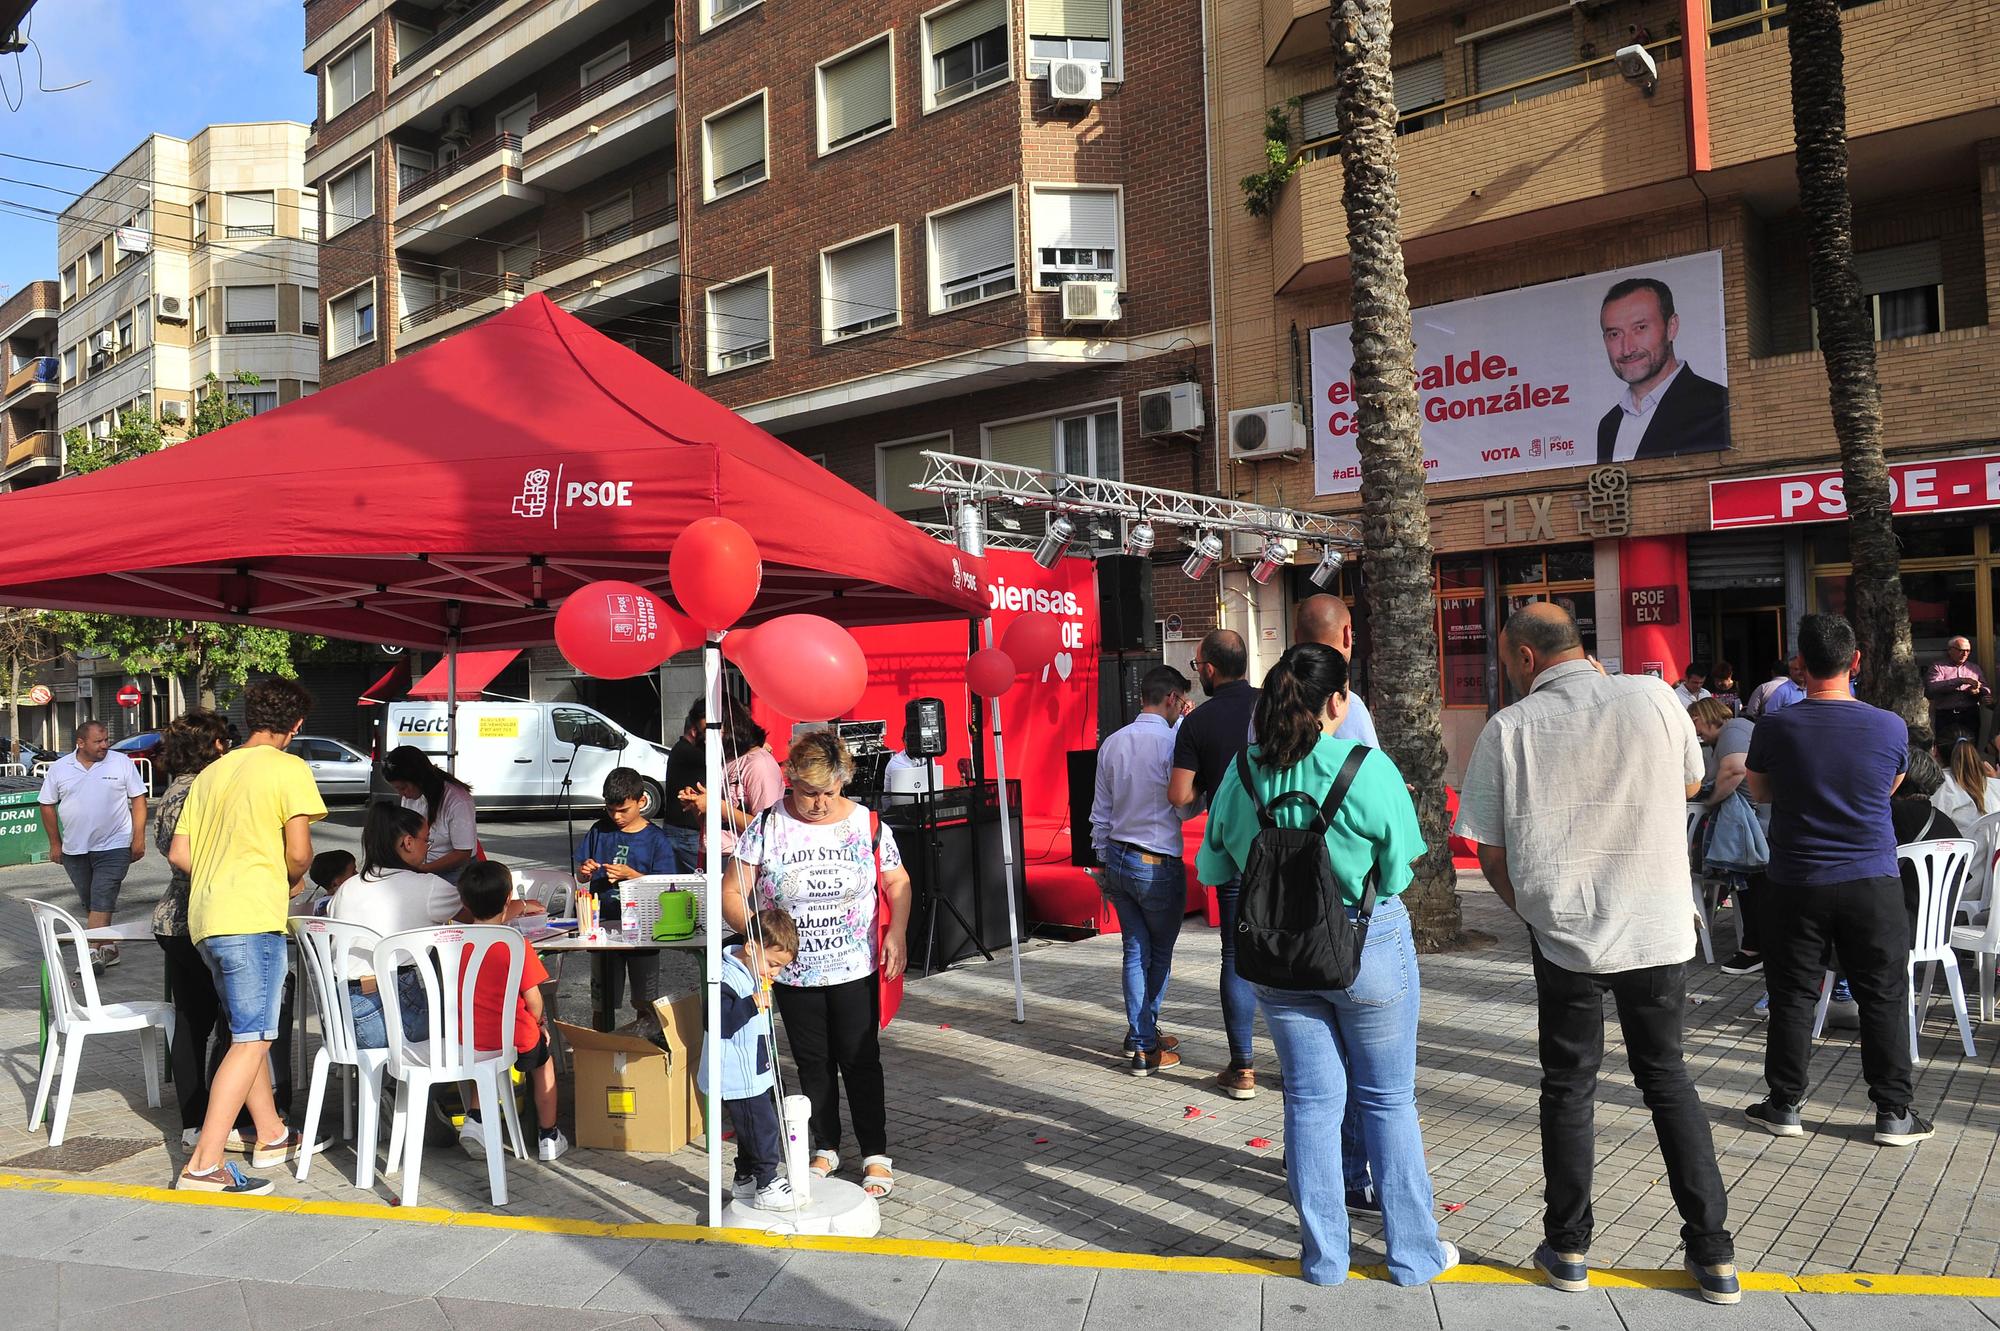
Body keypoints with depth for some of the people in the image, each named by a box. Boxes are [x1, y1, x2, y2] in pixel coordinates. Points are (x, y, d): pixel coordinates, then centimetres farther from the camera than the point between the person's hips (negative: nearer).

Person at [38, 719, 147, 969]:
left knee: (102, 900, -11)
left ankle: (94, 951, -14)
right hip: (74, 850, 4)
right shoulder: (59, 768, 3)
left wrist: (139, 838, -5)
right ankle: (107, 948, 22)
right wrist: (55, 843, 9)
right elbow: (48, 805, 10)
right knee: (89, 902, 11)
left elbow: (138, 800, 0)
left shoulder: (122, 763, -2)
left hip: (113, 847, -4)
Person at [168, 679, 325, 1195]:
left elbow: (178, 854, 15)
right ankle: (204, 1165, -11)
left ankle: (271, 1136, 28)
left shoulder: (212, 772, 17)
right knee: (251, 1040, -6)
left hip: (206, 918, 8)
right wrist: (292, 880, 9)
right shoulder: (289, 769, -5)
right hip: (252, 918, -8)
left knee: (248, 1030, 18)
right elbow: (298, 852, -11)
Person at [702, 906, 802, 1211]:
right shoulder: (728, 978, -23)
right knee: (764, 1128, -7)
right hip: (739, 1079, -10)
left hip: (753, 1074, 10)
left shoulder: (753, 977, 11)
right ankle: (766, 1187, 1)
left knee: (752, 1128, 19)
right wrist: (752, 1004, -40)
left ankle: (744, 1181, 32)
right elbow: (717, 1021, -35)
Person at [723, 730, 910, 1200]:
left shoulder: (866, 823, -7)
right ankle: (826, 1148, 32)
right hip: (793, 973, 1)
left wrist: (897, 932, -10)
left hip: (855, 970, -1)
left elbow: (897, 883, 6)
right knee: (813, 1063, 14)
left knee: (860, 1061, 5)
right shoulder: (767, 826, -9)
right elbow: (732, 892, -6)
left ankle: (876, 1155, 19)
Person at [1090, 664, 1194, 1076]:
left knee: (1136, 951, 14)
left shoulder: (1112, 743, 4)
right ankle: (1147, 1048, 17)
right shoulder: (1172, 742, -16)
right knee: (1160, 955, 10)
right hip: (1159, 865, -5)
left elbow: (1100, 813, 8)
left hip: (1118, 859, 5)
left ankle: (1141, 1037, 19)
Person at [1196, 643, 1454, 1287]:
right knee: (1388, 1101, 12)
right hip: (1369, 949, -3)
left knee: (1310, 1102, 12)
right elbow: (1399, 867, -9)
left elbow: (1215, 866, 3)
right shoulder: (1369, 767, -17)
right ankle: (1412, 1252, 24)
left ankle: (1323, 1257, 21)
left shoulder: (1243, 771, -6)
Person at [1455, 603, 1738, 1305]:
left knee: (1568, 1087, 13)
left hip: (1563, 932, -2)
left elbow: (1490, 853, -3)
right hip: (1659, 929, 2)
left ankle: (1568, 1248, 23)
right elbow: (1691, 782, 16)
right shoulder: (1653, 697, -4)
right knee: (1667, 1076, 18)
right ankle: (1713, 1254, 22)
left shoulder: (1508, 730, -7)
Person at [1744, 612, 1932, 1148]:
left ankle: (1784, 1106, 18)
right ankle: (1894, 1113, 18)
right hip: (1873, 883, 1)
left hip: (1797, 885, 0)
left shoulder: (1774, 728, -10)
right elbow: (1890, 788, 12)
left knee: (1792, 996, 9)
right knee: (1883, 998, 11)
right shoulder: (1890, 727, -7)